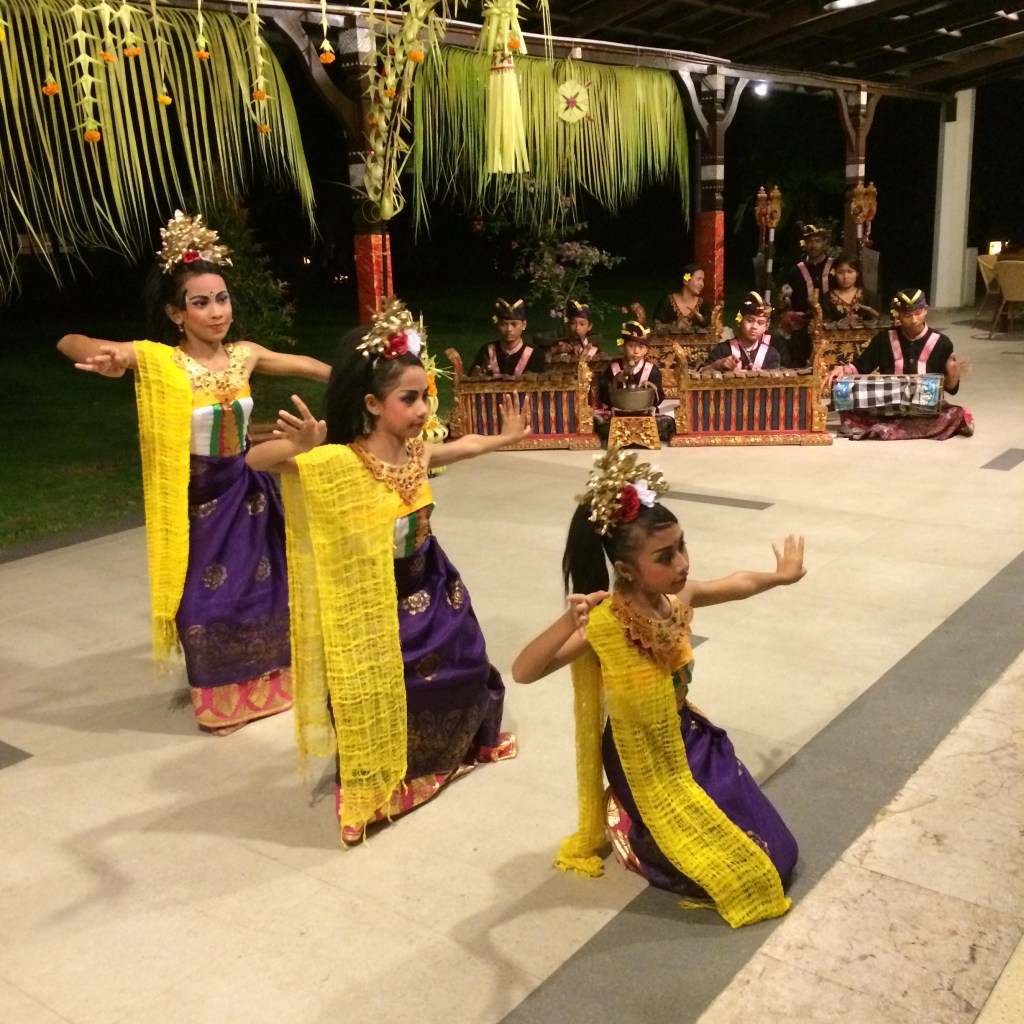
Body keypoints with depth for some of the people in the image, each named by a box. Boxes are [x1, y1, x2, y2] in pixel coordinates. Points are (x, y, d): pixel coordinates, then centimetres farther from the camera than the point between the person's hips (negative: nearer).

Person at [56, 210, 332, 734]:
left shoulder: (244, 354, -4)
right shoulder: (157, 360, -16)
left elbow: (306, 365, 12)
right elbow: (68, 343, -20)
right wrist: (113, 354, -41)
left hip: (246, 490, 4)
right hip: (195, 498, -4)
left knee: (260, 585, 15)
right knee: (206, 597, 8)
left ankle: (263, 684, 39)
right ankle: (218, 700, 30)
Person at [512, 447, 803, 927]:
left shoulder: (679, 596, -11)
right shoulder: (605, 621, -31)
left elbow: (735, 584, 13)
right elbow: (523, 672, -40)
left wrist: (779, 576, 30)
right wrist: (568, 622, -57)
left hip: (688, 739, 7)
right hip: (644, 761, -7)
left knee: (776, 857, 14)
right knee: (726, 870, -1)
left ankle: (652, 823, 31)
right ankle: (626, 827, 21)